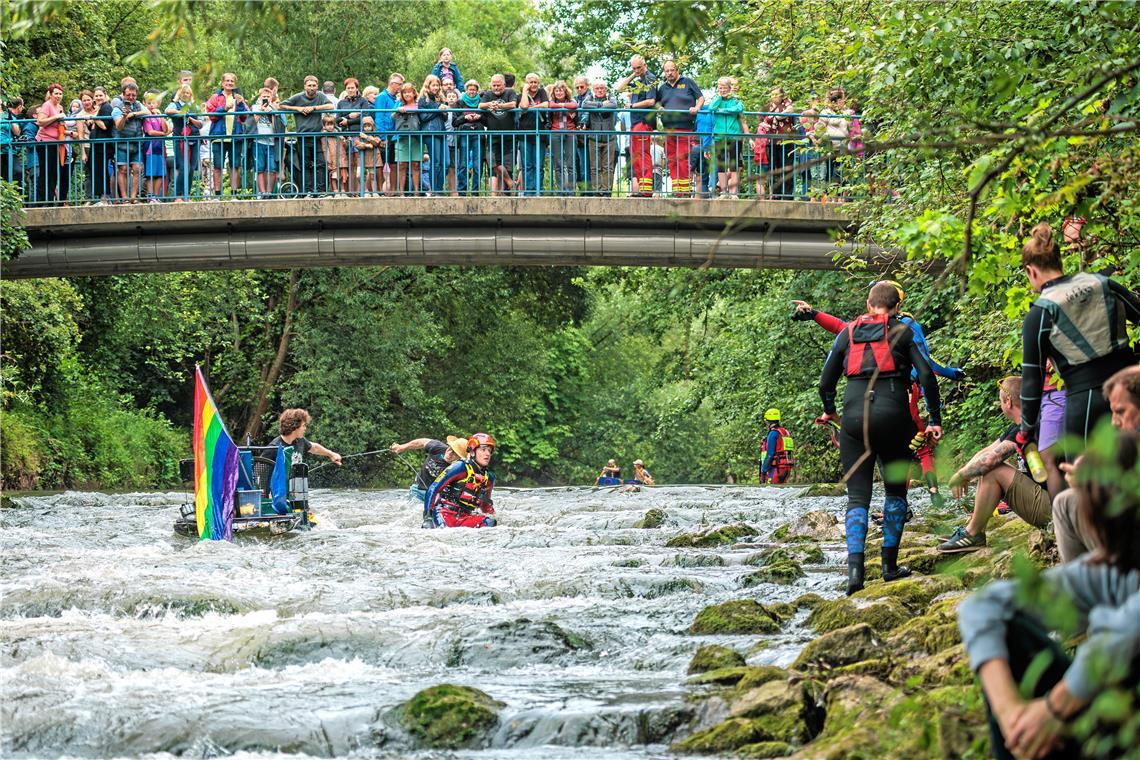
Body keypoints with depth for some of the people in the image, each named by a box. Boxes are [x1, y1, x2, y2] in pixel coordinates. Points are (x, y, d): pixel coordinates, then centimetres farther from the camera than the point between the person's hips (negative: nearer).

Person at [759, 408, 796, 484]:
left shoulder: (773, 433, -11)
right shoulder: (786, 432, 16)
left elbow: (769, 454, -15)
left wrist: (763, 472, -11)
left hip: (777, 468, -9)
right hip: (787, 468, 9)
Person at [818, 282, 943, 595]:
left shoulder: (847, 333, 14)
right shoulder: (903, 332, 7)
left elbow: (826, 381, 15)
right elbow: (927, 375, -2)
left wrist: (829, 411, 35)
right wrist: (935, 419, 5)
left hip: (854, 418, 1)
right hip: (892, 416, -1)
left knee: (857, 496, 2)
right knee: (895, 490, 17)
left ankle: (854, 566, -16)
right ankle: (890, 564, 14)